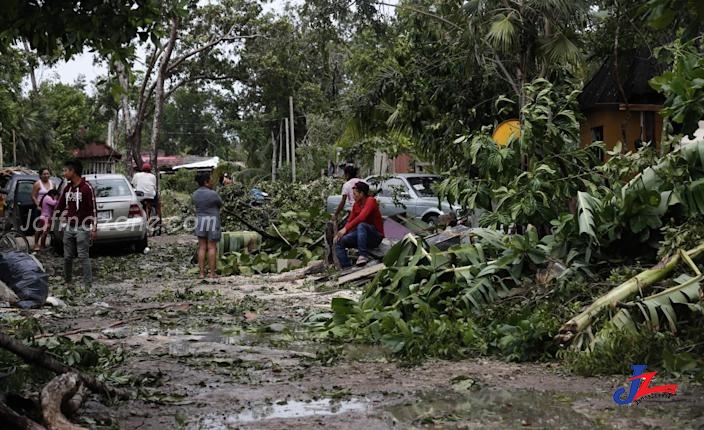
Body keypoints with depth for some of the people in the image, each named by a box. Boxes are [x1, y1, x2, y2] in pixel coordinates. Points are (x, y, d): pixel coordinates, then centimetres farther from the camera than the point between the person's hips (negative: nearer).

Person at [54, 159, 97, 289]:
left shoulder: (87, 188, -11)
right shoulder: (67, 188, 10)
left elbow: (93, 209, -13)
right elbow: (60, 206, 18)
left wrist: (94, 229, -17)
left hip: (82, 228, -7)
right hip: (69, 228, 7)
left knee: (83, 256, -7)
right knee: (67, 257, 9)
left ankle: (88, 284, -4)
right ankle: (68, 282, 21)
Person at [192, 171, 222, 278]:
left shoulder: (194, 195, 2)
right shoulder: (213, 194, -14)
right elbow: (220, 204, 2)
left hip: (200, 221, 5)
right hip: (212, 221, -5)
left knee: (202, 247, 7)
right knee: (212, 247, 0)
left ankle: (201, 273, 5)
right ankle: (212, 273, 1)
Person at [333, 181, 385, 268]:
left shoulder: (371, 200, -13)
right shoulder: (356, 205, 10)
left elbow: (361, 217, -27)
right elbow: (350, 221, 6)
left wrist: (345, 229, -32)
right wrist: (340, 233, -11)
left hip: (376, 237, -7)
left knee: (361, 225, -37)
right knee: (339, 242, -10)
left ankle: (363, 255, -39)